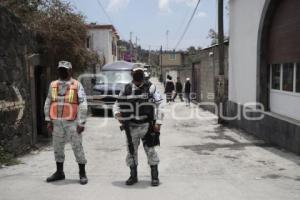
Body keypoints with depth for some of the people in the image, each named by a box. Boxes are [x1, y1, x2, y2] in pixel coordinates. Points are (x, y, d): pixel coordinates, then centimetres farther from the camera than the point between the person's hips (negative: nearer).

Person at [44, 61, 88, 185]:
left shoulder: (76, 85, -5)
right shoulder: (53, 85, 9)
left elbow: (83, 105, -8)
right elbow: (48, 104, 12)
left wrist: (81, 123, -13)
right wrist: (49, 121, 7)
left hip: (72, 122, -4)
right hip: (57, 122, 5)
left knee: (77, 147, 0)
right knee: (57, 148, 12)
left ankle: (82, 174, 12)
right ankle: (59, 172, 28)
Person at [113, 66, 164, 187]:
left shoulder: (150, 88, -3)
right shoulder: (126, 89, 5)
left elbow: (159, 105, -5)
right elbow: (117, 104, 13)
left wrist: (158, 122, -12)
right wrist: (117, 113, -8)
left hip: (146, 125, -3)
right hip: (131, 126, 3)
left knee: (150, 151, 1)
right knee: (131, 152, 10)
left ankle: (155, 176, 15)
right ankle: (133, 176, 26)